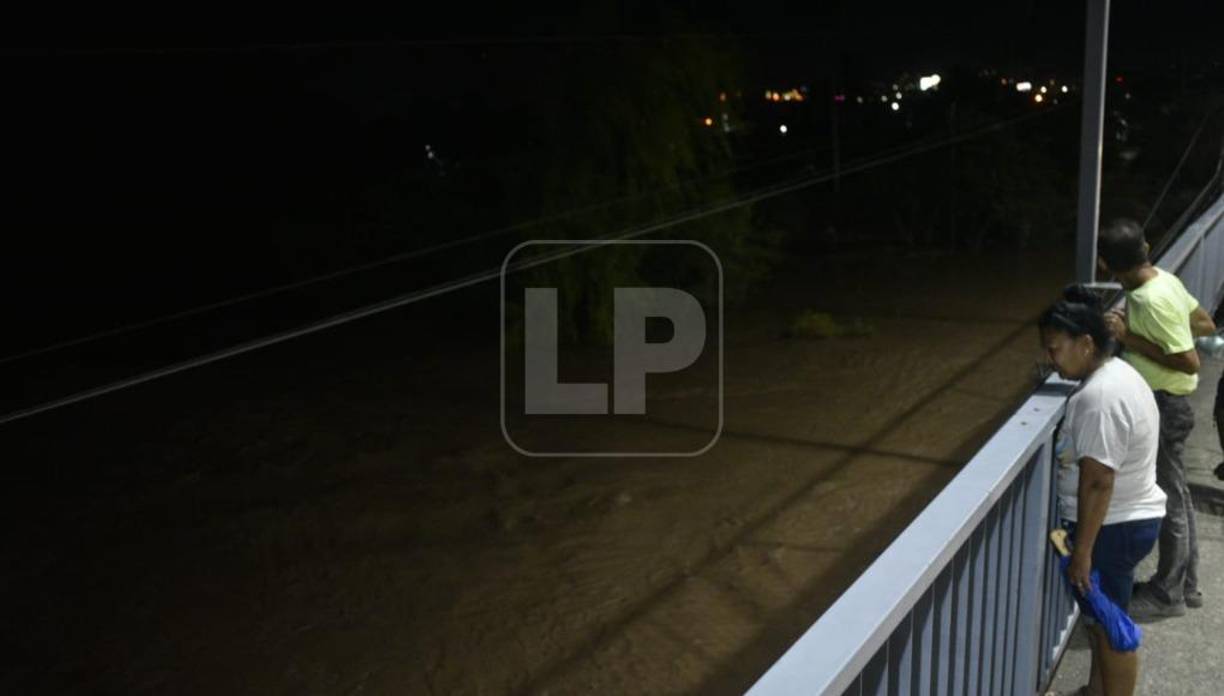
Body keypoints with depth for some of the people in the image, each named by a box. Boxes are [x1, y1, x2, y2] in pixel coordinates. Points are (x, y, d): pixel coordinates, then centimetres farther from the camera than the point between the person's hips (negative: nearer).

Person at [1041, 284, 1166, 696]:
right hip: (1129, 519, 10)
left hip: (1114, 528, -10)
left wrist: (1082, 549, -22)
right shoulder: (1117, 373, 6)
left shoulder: (1098, 397, -27)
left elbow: (1097, 482, -27)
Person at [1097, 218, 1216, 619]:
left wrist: (1131, 339, -22)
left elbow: (1190, 362, -24)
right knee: (1176, 494, 18)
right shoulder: (1164, 279, 1)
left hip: (1163, 406, -10)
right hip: (1167, 402, 10)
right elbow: (1205, 325, 13)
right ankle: (1186, 584, 31)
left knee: (1169, 500, 3)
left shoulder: (1152, 301, -26)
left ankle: (1167, 594, 17)